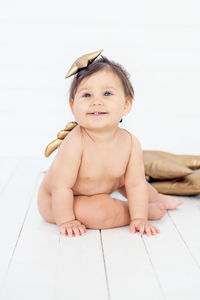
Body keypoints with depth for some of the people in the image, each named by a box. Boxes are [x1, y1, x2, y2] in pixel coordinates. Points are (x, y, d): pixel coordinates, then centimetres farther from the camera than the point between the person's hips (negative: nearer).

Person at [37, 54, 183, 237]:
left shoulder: (130, 143, -18)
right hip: (54, 203, -6)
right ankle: (152, 209, -3)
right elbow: (61, 186, -30)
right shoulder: (74, 144, -35)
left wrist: (139, 219, -17)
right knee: (102, 212, -28)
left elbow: (135, 184, -12)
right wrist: (66, 221, -25)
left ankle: (156, 197, 49)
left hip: (99, 189, 6)